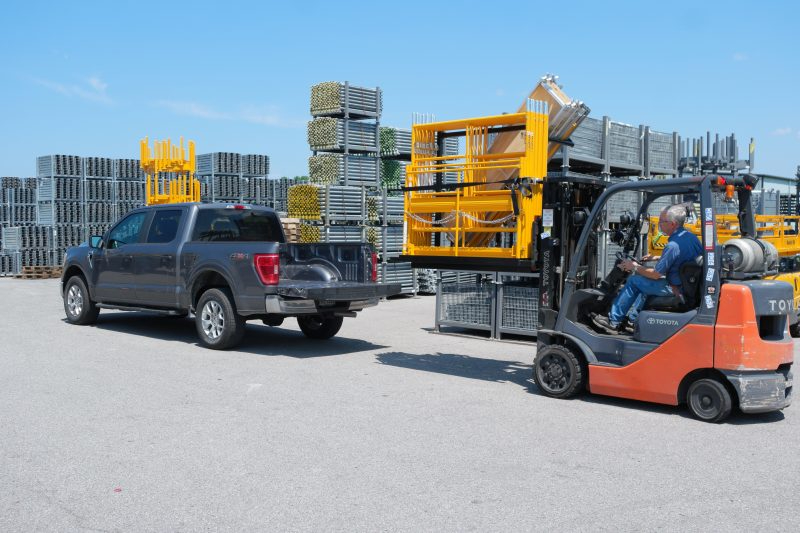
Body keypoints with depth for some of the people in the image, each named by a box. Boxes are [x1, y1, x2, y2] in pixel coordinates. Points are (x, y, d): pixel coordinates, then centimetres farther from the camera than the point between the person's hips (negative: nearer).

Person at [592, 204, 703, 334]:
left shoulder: (673, 245, -26)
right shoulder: (691, 236, 4)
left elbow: (656, 274, -19)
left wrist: (635, 267, -4)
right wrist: (655, 258, 17)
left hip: (675, 290, -9)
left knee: (634, 280, -1)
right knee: (646, 281, 27)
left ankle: (613, 322, 7)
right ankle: (633, 318, 33)